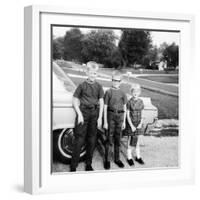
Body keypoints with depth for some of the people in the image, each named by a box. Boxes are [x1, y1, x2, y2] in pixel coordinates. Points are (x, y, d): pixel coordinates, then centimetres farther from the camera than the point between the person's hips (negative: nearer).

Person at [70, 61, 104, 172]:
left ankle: (88, 164, 22)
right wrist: (79, 114, -8)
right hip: (83, 112, -3)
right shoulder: (82, 85, -2)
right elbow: (75, 100, 1)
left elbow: (101, 102, 6)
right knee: (79, 139, -4)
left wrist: (100, 117, 0)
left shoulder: (98, 87, 6)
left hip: (95, 113, 3)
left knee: (92, 140, 9)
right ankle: (73, 166, 1)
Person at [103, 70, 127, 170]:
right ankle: (107, 160, 7)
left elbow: (124, 108, 11)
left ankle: (117, 159, 22)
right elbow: (105, 107, -4)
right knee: (109, 139, -1)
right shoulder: (108, 92, -4)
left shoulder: (122, 93, 7)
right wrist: (105, 122, -8)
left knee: (118, 139, 11)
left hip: (120, 116, 3)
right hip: (110, 116, -3)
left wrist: (124, 121, 8)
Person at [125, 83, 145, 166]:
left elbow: (141, 114, 5)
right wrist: (132, 126, -14)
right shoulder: (129, 102, -10)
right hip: (131, 123, -4)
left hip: (138, 123, 4)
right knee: (130, 141, 4)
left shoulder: (141, 101, 2)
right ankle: (129, 157, 17)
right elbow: (127, 115, -9)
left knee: (138, 140, 12)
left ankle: (138, 157, 24)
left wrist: (141, 123, -7)